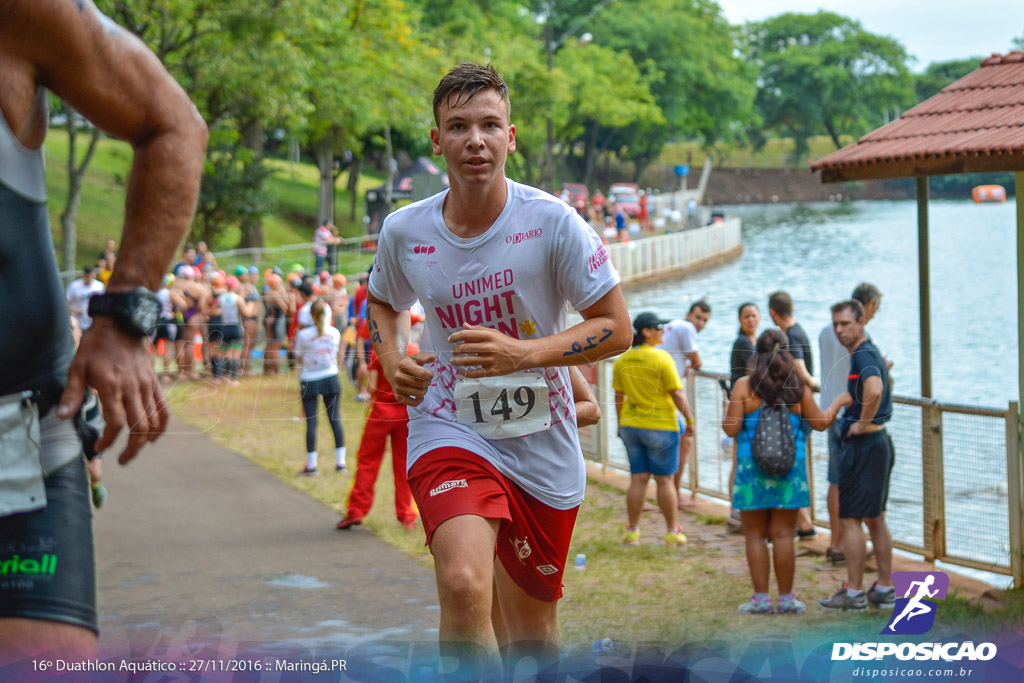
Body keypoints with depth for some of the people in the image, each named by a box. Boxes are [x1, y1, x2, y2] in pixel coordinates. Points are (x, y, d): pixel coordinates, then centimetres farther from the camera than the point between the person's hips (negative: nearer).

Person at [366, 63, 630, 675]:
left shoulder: (553, 222, -11)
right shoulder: (404, 231, -3)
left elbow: (617, 329, -7)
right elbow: (385, 302, 19)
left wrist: (522, 355, -21)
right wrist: (392, 357, -2)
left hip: (543, 447, 0)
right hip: (451, 433, 0)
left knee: (534, 635, 12)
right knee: (464, 583, -29)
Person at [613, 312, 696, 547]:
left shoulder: (621, 361, 2)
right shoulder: (661, 358, -15)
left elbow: (619, 396, 10)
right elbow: (676, 394, -14)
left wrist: (621, 423, 20)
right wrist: (690, 419, -5)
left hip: (631, 425, 5)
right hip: (661, 426, -5)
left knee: (638, 479, 10)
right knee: (665, 479, 4)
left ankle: (632, 532, 11)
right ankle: (672, 532, 11)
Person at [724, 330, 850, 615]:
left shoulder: (744, 386, -5)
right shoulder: (798, 387, 0)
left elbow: (732, 428, -9)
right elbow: (820, 422, 6)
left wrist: (726, 416, 13)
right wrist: (839, 401, 22)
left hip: (753, 468, -2)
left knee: (755, 535, 6)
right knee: (783, 535, 7)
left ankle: (761, 598, 6)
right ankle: (786, 597, 11)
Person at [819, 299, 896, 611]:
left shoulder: (863, 355, -17)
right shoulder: (872, 352, 15)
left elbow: (874, 389, -38)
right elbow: (887, 385, 35)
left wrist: (863, 423, -23)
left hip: (862, 444, -10)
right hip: (879, 441, 10)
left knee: (850, 519, -5)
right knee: (875, 519, 14)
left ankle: (854, 592, -2)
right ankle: (885, 589, 17)